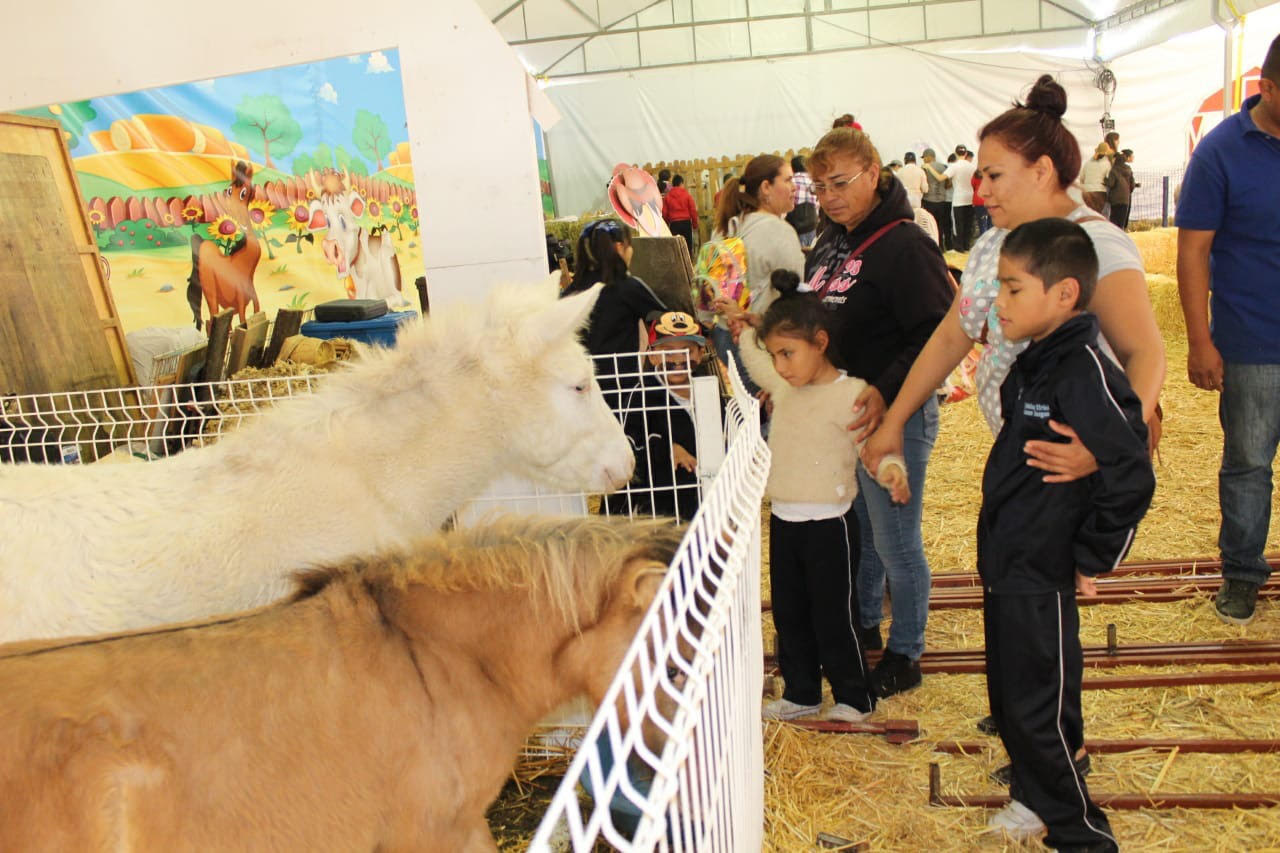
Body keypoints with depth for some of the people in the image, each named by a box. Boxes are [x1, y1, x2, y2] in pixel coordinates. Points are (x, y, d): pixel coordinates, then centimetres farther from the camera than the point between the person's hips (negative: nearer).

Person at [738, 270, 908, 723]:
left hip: (828, 525, -7)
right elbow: (749, 350, 24)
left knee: (834, 618, 6)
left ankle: (854, 698, 26)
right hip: (783, 521, 7)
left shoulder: (852, 394, -15)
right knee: (788, 615, 17)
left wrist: (892, 469, -33)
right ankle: (801, 693, 34)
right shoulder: (782, 386, 5)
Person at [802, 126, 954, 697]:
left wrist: (886, 393, -33)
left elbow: (939, 337, -23)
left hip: (893, 417, -8)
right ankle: (863, 625, 41)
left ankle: (905, 654, 24)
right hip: (836, 411, 8)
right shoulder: (829, 242, 8)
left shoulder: (905, 245, -17)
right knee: (855, 531, 22)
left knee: (895, 542, 5)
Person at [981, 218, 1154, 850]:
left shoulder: (1084, 372, -22)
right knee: (1008, 698, 22)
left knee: (1039, 712, 4)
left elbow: (1130, 479, -25)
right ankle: (1035, 797, 43)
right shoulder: (1033, 362, 6)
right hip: (1004, 567, 9)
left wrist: (1091, 559, -14)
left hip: (1040, 581, -9)